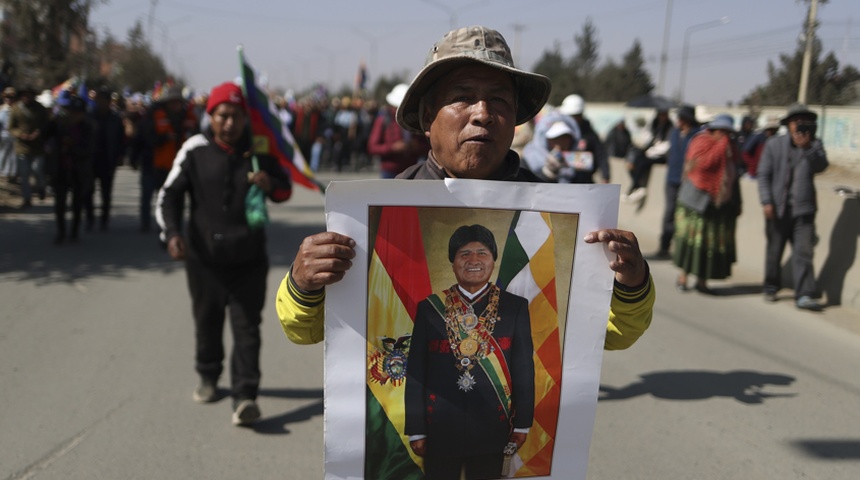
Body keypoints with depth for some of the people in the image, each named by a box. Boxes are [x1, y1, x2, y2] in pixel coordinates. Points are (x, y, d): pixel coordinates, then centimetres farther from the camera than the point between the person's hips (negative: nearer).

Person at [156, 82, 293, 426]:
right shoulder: (195, 150, -5)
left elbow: (285, 189, 9)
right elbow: (169, 194, -1)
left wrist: (271, 184, -15)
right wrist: (171, 233, -17)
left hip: (249, 258, 0)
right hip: (204, 256, 1)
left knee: (247, 327, -3)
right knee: (207, 322, 17)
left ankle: (244, 397, 0)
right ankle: (208, 376, 40)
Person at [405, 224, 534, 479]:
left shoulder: (515, 307, -1)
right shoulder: (429, 307, -2)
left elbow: (524, 368, 1)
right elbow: (416, 373, -2)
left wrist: (522, 423, 1)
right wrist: (416, 430, -3)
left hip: (492, 428, 0)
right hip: (440, 427, 0)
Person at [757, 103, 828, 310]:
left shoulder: (814, 145, 7)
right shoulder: (774, 144, 3)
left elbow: (821, 166, -11)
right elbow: (763, 175, 0)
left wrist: (807, 148, -26)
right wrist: (766, 201, -10)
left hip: (803, 209, 0)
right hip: (778, 208, 0)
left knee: (803, 252, -6)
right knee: (774, 250, 11)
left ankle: (804, 295, -7)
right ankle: (771, 287, 28)